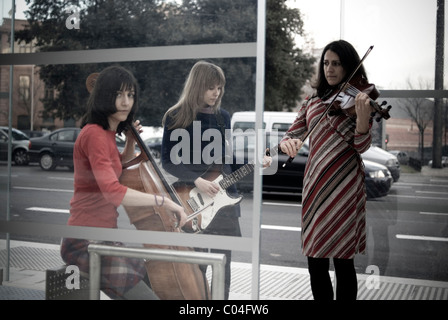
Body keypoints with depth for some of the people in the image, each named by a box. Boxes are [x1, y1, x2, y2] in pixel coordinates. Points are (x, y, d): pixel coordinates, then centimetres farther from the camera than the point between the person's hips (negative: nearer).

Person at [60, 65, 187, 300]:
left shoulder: (107, 133, 12)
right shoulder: (94, 135, -18)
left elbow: (121, 168, 33)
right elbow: (113, 191, -30)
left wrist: (131, 140, 15)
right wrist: (164, 201, -25)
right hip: (85, 244, -10)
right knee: (146, 295, -20)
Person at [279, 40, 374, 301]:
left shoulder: (357, 98, 0)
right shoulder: (314, 100, 14)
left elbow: (361, 146, -9)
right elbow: (293, 134, 10)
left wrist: (362, 114, -28)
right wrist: (287, 143, -14)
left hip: (343, 186, -5)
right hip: (315, 184, 5)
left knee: (342, 259, -1)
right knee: (315, 257, 9)